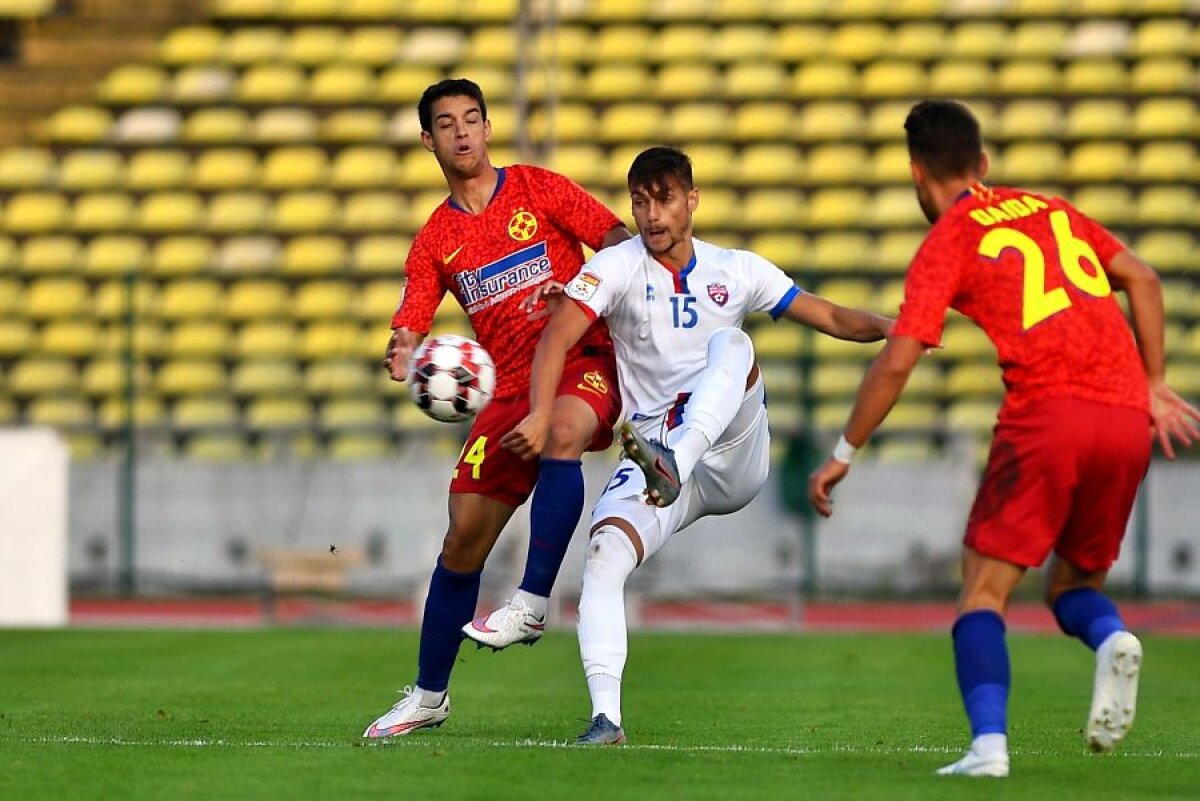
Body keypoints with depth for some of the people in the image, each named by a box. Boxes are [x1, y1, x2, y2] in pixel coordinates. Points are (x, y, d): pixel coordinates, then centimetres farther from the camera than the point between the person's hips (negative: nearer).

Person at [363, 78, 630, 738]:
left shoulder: (537, 189, 3)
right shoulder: (434, 241, 10)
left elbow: (618, 240, -1)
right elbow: (409, 329, 4)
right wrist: (402, 355, -21)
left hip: (583, 363, -4)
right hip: (511, 387, 4)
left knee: (562, 430, -39)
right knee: (463, 535, -1)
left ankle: (532, 602, -36)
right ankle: (429, 694, 12)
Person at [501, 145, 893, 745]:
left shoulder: (736, 271, 11)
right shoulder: (616, 268, 3)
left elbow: (833, 319, 12)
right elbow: (558, 337, -11)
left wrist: (891, 327, -9)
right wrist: (541, 415, -28)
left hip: (734, 455, 0)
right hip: (652, 455, 0)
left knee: (731, 344, -27)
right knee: (604, 554, -27)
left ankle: (672, 469, -49)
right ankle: (605, 717, -28)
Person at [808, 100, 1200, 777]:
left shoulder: (946, 243, 5)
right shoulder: (1051, 209, 22)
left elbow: (897, 364, -3)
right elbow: (1141, 277, 16)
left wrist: (845, 454, 6)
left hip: (1046, 415, -5)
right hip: (1127, 418, 5)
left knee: (985, 589, 3)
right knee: (1074, 583, 20)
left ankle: (989, 744, -16)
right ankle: (1111, 639, -14)